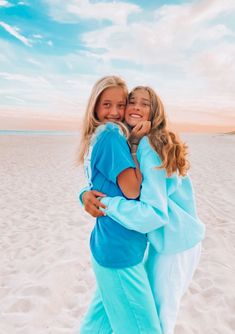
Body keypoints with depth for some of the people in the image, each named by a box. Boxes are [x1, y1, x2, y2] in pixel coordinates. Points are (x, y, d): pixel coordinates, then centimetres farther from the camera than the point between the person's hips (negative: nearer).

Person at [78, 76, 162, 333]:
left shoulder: (96, 137, 9)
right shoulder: (111, 134, -18)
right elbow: (132, 190, -20)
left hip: (108, 243, 9)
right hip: (120, 248, -9)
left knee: (106, 311, 27)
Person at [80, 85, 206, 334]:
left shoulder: (149, 148, -25)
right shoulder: (130, 145, 2)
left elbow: (154, 213, -31)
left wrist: (106, 204, -28)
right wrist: (87, 194, -14)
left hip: (175, 243, -8)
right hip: (166, 238, 9)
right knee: (148, 299, 29)